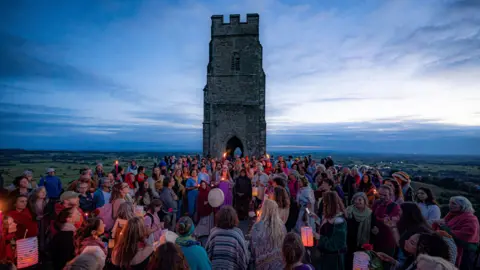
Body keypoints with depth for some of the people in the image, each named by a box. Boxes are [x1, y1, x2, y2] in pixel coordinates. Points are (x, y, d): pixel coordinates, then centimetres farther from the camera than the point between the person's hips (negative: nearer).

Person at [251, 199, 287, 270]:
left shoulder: (258, 226, -22)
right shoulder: (281, 225, -10)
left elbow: (253, 247, -13)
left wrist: (253, 258, 5)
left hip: (264, 264, -3)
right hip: (279, 264, 3)